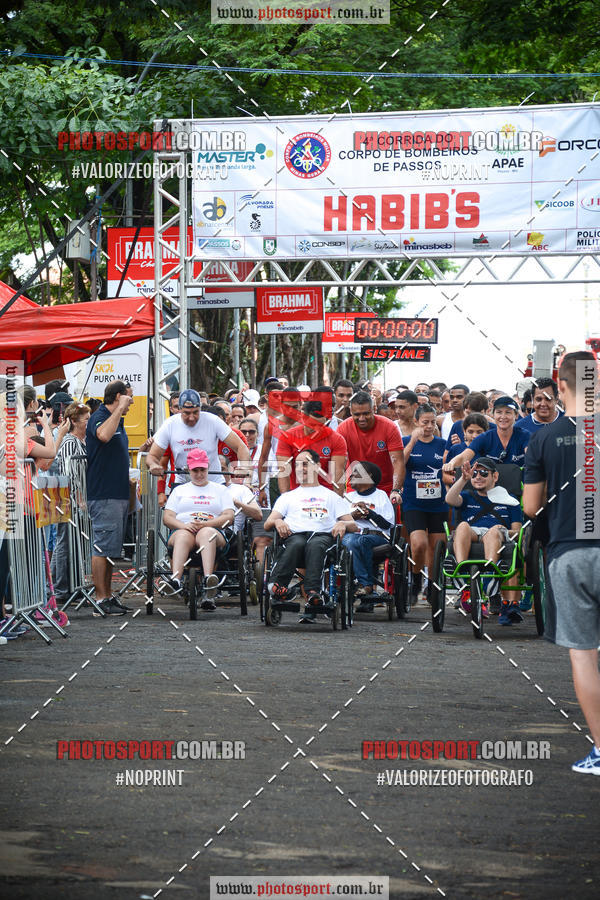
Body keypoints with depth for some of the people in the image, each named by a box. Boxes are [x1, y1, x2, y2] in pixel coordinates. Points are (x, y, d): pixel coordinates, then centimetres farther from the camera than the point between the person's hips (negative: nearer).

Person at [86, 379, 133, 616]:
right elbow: (103, 435, -35)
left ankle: (108, 596, 17)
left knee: (111, 549, 12)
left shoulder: (118, 421, 19)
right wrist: (120, 409, -27)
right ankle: (101, 600, -9)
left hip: (119, 494, 10)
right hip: (103, 496, -10)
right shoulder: (99, 418, -11)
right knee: (102, 547, -9)